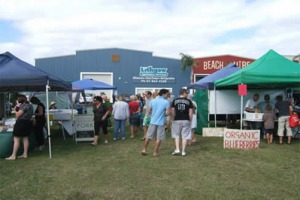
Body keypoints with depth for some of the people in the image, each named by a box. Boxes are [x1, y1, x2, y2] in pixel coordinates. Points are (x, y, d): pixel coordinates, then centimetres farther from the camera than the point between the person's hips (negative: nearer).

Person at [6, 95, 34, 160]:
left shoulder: (24, 105, -14)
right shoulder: (30, 105, 15)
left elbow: (18, 115, -14)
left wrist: (16, 110, 4)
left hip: (21, 122, -10)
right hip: (28, 122, 10)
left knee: (16, 139, -4)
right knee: (25, 138, 14)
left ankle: (13, 156, -2)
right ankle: (25, 154, 17)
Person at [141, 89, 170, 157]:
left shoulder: (152, 101, 3)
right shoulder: (166, 102, -8)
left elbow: (149, 111, 7)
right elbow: (168, 113, -11)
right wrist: (163, 113, 9)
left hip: (153, 121, 4)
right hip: (161, 122, -3)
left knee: (148, 136, 14)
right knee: (159, 138, 7)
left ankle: (144, 149, 20)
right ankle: (155, 152, 11)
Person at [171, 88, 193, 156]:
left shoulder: (174, 101, 2)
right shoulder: (189, 101, 0)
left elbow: (173, 111, 0)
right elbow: (190, 112, -2)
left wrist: (173, 119, 11)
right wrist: (190, 120, 8)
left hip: (177, 120, 1)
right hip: (186, 120, -1)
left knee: (176, 135, 15)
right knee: (185, 136, 6)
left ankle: (177, 149, 6)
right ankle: (183, 151, 10)